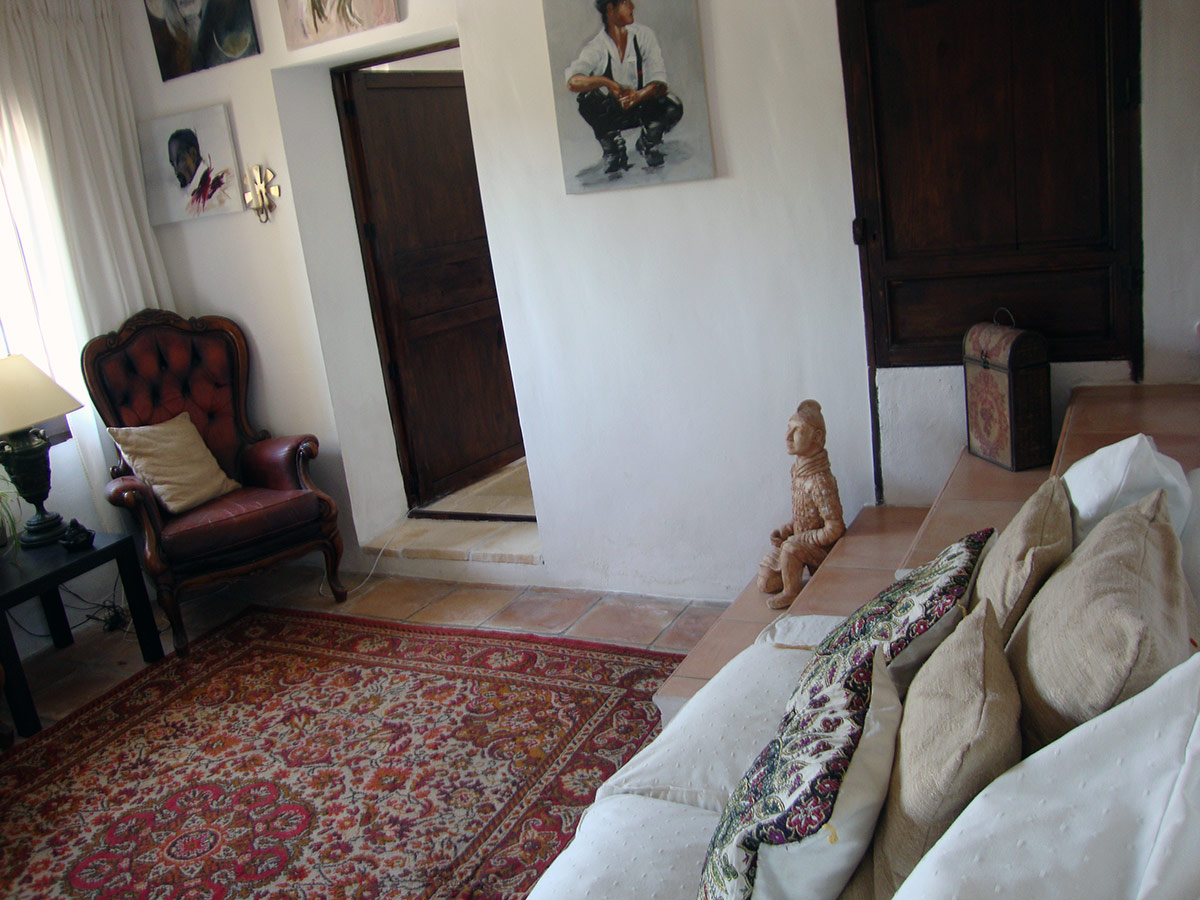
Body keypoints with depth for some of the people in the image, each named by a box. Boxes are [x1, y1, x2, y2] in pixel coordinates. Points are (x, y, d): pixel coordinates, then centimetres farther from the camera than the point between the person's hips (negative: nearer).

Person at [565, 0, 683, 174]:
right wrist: (605, 81, -46)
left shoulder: (644, 35, -9)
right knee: (587, 99, -30)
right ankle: (612, 149, -6)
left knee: (673, 108, -29)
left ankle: (648, 143, 4)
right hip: (611, 113, 0)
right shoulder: (595, 47, -12)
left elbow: (659, 81, -17)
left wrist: (638, 95, -39)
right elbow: (572, 82, -28)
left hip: (642, 104, 1)